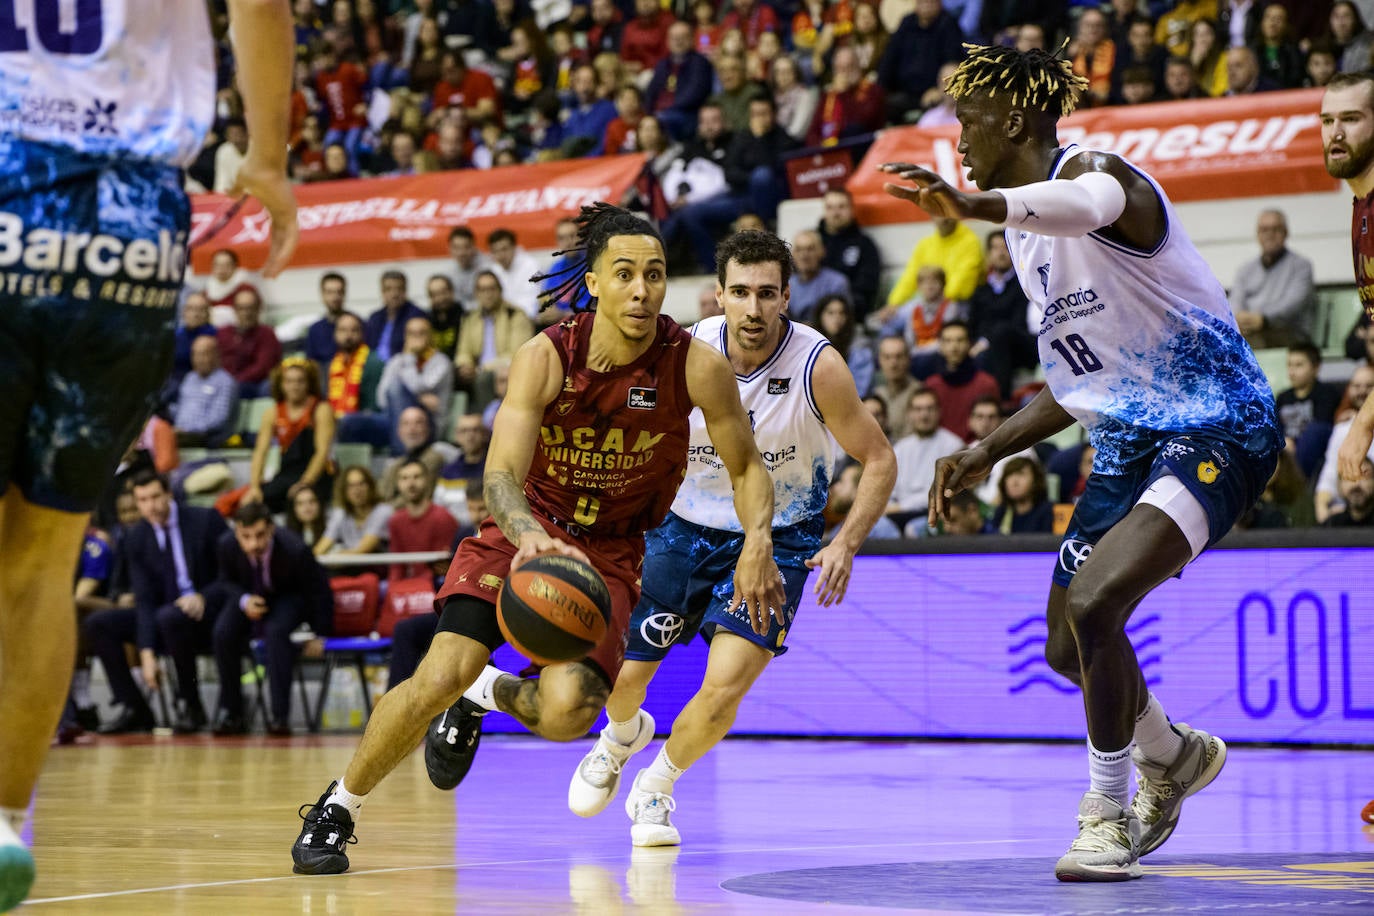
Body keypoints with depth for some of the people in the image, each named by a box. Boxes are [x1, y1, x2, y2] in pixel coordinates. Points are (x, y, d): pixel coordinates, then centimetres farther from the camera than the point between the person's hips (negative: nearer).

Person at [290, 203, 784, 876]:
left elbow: (747, 468, -3)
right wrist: (529, 536, -49)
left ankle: (487, 695, 17)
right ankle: (336, 809, 4)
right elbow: (501, 475, -28)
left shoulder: (697, 366, -17)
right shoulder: (545, 358, -20)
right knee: (442, 673, -19)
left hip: (610, 551, 1)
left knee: (567, 713, -22)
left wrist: (757, 545, -22)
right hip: (524, 531, -1)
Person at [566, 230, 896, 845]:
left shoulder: (818, 366, -23)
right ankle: (624, 736, 47)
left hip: (778, 538, -2)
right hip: (687, 524, 2)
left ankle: (657, 786, 12)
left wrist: (845, 545, -24)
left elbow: (879, 460, -12)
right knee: (620, 675, 7)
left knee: (725, 685, -18)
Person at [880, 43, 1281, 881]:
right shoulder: (1028, 241, 13)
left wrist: (976, 205, -63)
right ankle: (1175, 756, 44)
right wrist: (988, 452, 14)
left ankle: (1110, 813, -7)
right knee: (1069, 647, 15)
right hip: (1129, 441, 10)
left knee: (1092, 604, -26)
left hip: (1217, 428, -10)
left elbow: (1090, 206, -45)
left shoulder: (1091, 169, -15)